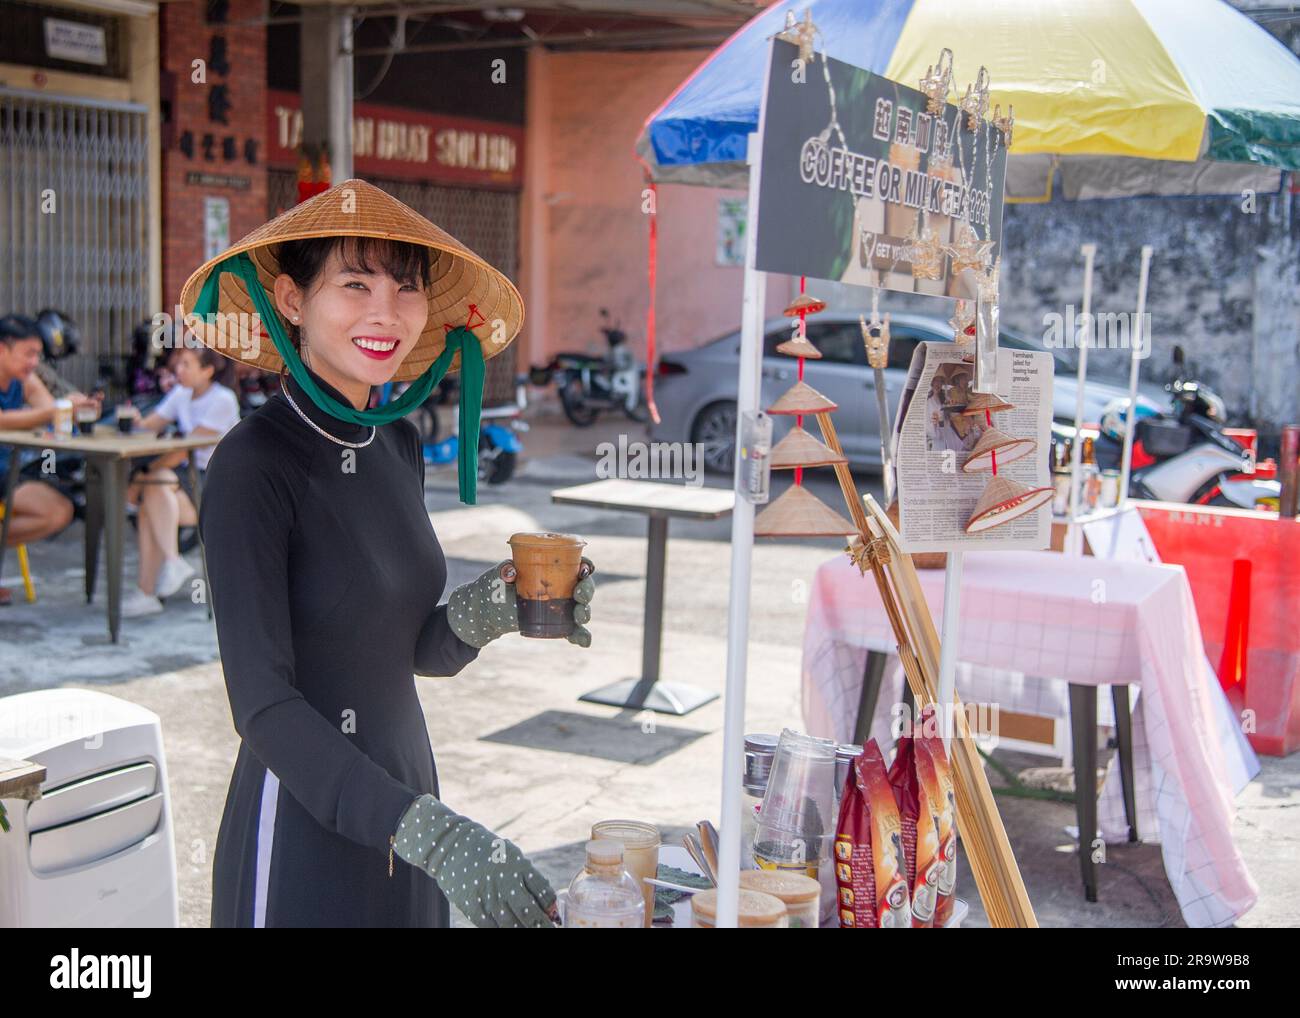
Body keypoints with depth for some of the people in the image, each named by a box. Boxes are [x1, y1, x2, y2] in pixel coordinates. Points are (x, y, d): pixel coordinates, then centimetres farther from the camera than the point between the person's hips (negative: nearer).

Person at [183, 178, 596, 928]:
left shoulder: (398, 443, 4)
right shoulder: (255, 463, -17)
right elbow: (263, 704, -23)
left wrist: (482, 612, -10)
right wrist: (429, 831, -32)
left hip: (406, 779, 7)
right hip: (303, 829, -7)